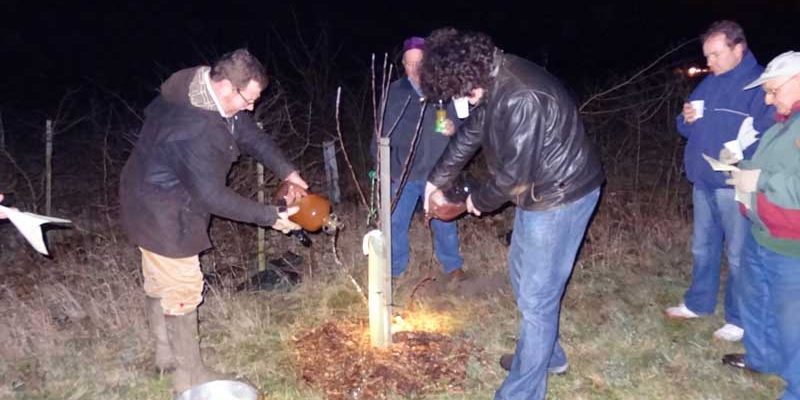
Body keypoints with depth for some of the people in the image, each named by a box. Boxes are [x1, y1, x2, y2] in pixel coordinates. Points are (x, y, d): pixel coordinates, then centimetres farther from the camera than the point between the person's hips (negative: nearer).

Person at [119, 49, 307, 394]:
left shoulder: (208, 88, -7)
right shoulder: (195, 130, -36)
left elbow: (249, 133, 3)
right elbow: (213, 196, -29)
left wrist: (287, 172, -2)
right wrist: (270, 217, -23)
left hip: (154, 200, 10)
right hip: (163, 214, -10)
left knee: (160, 283, 23)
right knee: (183, 291, 2)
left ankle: (167, 353, 43)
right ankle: (190, 376, 20)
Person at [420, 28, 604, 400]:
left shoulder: (521, 98, -32)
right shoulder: (490, 81, -1)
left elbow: (514, 174, -26)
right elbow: (470, 134, 14)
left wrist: (479, 199, -7)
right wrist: (436, 180, 19)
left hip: (562, 196, -10)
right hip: (536, 190, 10)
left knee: (536, 297, -2)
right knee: (523, 274, 22)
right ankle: (547, 354, 42)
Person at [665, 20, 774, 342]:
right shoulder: (709, 83, 13)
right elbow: (688, 130, 20)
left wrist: (742, 154, -34)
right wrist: (687, 120, -2)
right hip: (703, 182, 7)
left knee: (738, 255, 3)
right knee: (703, 248, 18)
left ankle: (740, 319, 18)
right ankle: (698, 303, 34)